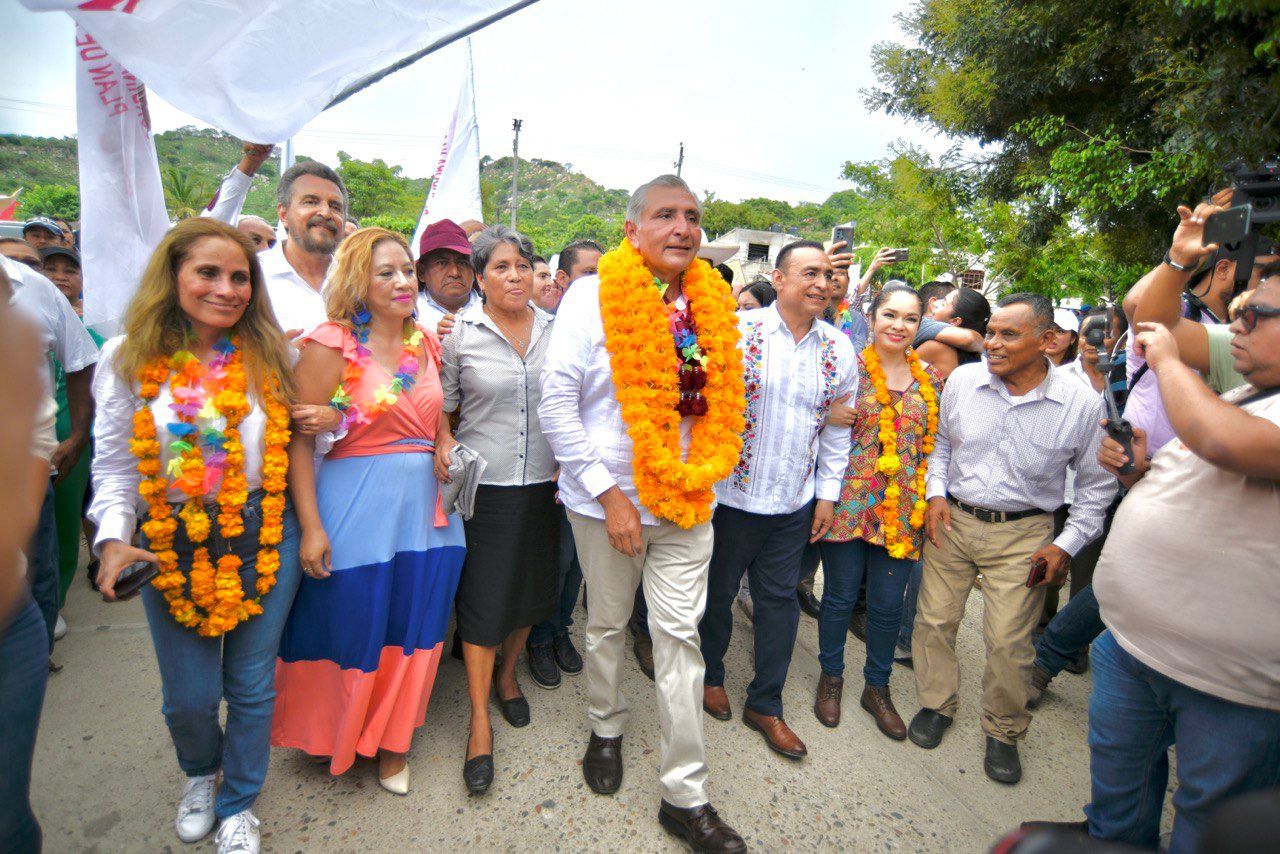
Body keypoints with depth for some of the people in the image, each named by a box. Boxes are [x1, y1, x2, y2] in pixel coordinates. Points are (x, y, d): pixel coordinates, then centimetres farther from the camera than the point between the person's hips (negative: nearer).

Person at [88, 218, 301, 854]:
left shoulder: (268, 356, -1)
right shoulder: (129, 359, -4)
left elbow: (292, 448, 5)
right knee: (189, 698, 12)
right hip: (172, 543, 0)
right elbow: (114, 465, 1)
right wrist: (113, 539, -12)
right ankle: (200, 774, 48)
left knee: (251, 687, 12)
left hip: (264, 537, 0)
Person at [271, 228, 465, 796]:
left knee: (413, 630, 14)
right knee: (352, 630, 10)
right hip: (357, 507, -5)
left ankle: (391, 740, 36)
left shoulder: (425, 342, 7)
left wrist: (444, 447, -1)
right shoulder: (332, 345, -10)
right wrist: (311, 526, -15)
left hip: (424, 505, 6)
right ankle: (336, 734, 39)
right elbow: (299, 440, -12)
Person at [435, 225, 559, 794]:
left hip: (543, 483, 3)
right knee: (482, 598, 2)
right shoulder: (459, 332, -5)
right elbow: (442, 405, 1)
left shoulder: (555, 330, 3)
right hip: (483, 485, -3)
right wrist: (443, 441, -17)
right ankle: (480, 723, 17)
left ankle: (507, 675, 42)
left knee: (531, 587, 15)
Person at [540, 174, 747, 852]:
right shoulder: (594, 296, -9)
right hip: (608, 500, -2)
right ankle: (606, 731, 44)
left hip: (687, 502, 3)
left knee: (679, 637, 6)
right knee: (607, 625, 17)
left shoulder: (711, 303, 3)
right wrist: (609, 493, -15)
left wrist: (702, 473, 4)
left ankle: (685, 796, 20)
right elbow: (556, 403, -12)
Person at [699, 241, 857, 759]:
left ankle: (765, 705, 30)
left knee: (779, 600, 12)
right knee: (717, 593, 14)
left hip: (795, 503, 4)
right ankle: (710, 676, 40)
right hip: (731, 496, -3)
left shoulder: (839, 349, 3)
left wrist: (828, 493, 8)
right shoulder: (737, 331, -10)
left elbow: (837, 428, 10)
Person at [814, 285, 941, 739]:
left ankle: (877, 687, 31)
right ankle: (831, 676, 31)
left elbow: (933, 445, 14)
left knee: (888, 603, 9)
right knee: (841, 595, 8)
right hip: (849, 500, -3)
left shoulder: (931, 380, 8)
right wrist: (830, 417, -17)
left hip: (902, 509, 3)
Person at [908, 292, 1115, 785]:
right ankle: (936, 705, 32)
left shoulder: (1082, 405, -10)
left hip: (1023, 534, -2)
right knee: (934, 619, 8)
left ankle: (1004, 731, 27)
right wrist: (936, 492, 0)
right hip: (952, 520, 2)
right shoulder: (962, 380, -5)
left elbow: (1096, 483, 3)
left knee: (1007, 640, 1)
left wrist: (1067, 544, -3)